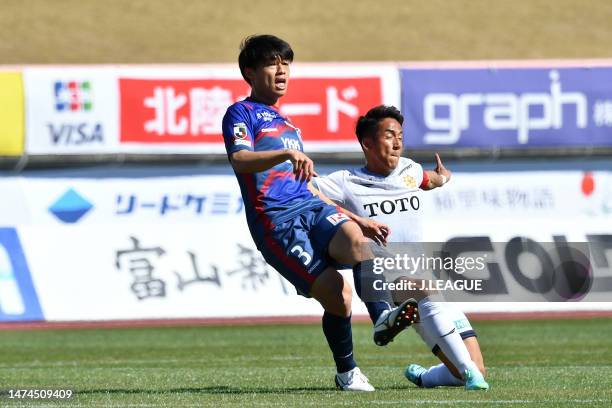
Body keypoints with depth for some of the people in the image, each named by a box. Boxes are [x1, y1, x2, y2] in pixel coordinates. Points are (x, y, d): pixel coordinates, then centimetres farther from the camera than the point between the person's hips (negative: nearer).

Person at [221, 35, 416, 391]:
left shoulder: (288, 125, 31)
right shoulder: (241, 114, 6)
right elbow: (240, 160, -16)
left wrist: (356, 220, 29)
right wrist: (287, 154, -32)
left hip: (311, 207, 6)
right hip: (274, 220, -6)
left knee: (353, 238, -30)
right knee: (337, 294, -17)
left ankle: (382, 317, -45)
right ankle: (347, 373, 2)